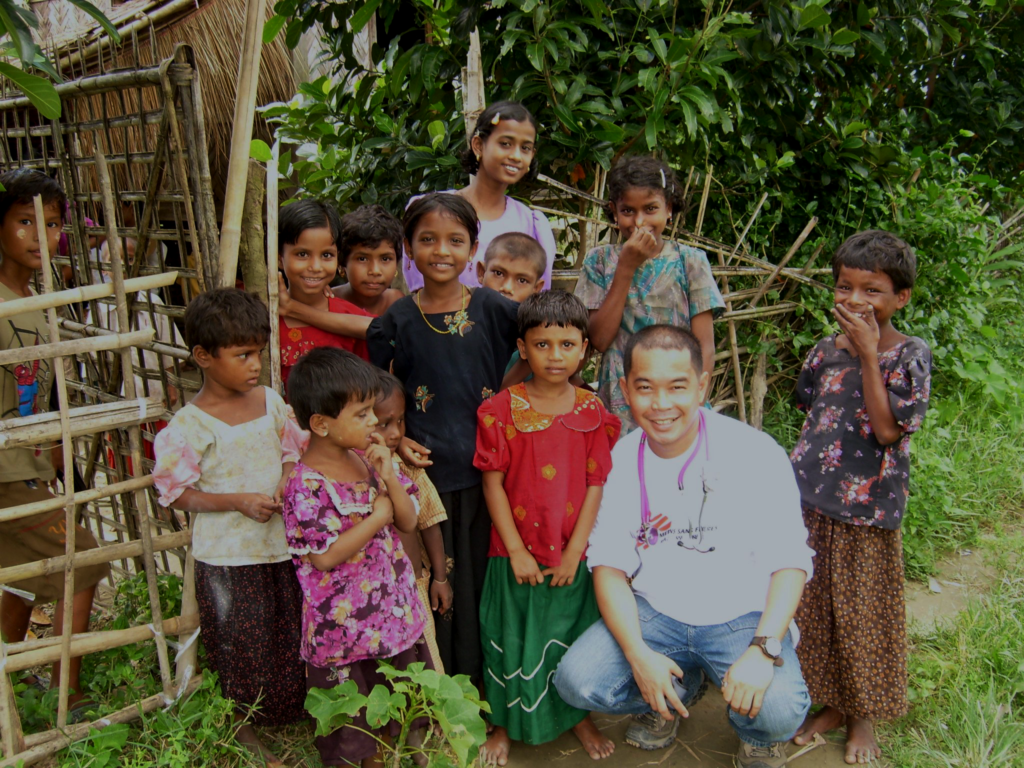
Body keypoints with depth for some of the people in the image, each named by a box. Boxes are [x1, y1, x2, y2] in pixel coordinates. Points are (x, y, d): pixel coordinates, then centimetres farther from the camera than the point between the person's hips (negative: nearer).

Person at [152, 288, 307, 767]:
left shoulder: (270, 401, -2)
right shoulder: (191, 426, -18)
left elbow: (292, 450, 10)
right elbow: (176, 492, -13)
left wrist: (287, 481, -11)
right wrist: (239, 502, -22)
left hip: (279, 543, 5)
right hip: (227, 556, -5)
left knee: (289, 634, 17)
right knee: (242, 644, 11)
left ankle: (292, 710, 41)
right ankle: (245, 728, 34)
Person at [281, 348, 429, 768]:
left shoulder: (370, 458, -1)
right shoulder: (307, 484, -21)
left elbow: (409, 522, 1)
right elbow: (325, 557, -22)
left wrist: (388, 476, -15)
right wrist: (378, 516, -19)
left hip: (392, 608, 7)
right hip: (342, 621, -6)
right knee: (348, 718, 13)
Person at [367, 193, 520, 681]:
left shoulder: (492, 308, -1)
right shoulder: (395, 321, -1)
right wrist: (396, 441, -9)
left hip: (484, 469, 1)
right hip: (425, 470, 0)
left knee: (482, 576, 11)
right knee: (431, 577, 9)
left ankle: (481, 678, 32)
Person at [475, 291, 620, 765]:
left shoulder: (592, 411, -4)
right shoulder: (502, 410, -9)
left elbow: (596, 486, -4)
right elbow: (492, 483, -8)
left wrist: (573, 552, -9)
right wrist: (516, 550, -10)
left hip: (573, 555, 1)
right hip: (516, 553, -1)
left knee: (574, 637, 15)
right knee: (512, 640, 11)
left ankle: (578, 716, 38)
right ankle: (505, 725, 32)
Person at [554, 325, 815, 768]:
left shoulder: (756, 453, -14)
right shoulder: (619, 461, -5)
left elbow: (790, 560, -12)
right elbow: (608, 563, -4)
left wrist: (764, 649, -26)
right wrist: (637, 655, -18)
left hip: (744, 618, -2)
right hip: (653, 614, 3)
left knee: (778, 711, -29)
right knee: (576, 681, -18)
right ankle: (680, 688, 15)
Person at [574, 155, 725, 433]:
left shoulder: (689, 261, 1)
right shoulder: (599, 260, 3)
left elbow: (705, 347, 0)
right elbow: (599, 340, -8)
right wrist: (627, 267, -10)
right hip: (617, 410, 1)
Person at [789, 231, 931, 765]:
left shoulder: (909, 355, -9)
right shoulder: (827, 350, 4)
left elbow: (887, 429, -21)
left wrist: (868, 354, -23)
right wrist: (801, 471, 10)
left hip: (868, 510, -4)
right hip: (811, 502, 5)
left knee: (862, 615, 8)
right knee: (815, 609, 13)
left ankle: (863, 717, 30)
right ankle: (831, 703, 33)